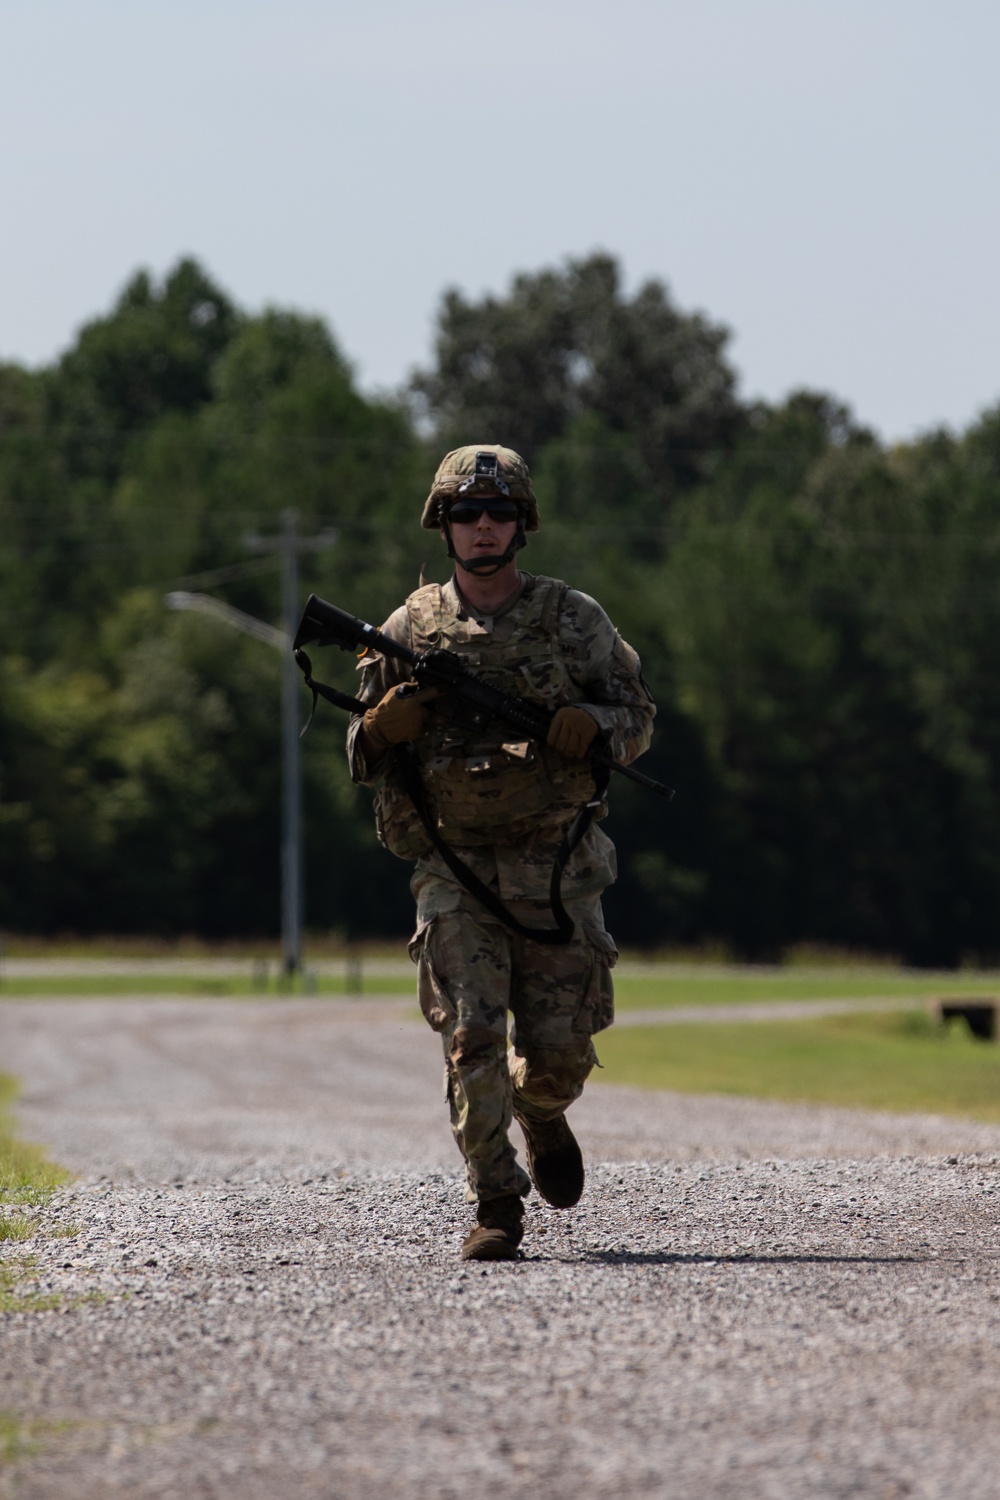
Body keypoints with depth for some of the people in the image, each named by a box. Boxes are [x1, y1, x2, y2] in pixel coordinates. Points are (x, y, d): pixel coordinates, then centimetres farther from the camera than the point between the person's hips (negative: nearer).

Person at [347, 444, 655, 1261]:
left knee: (559, 1046, 1)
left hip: (555, 864, 0)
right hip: (454, 867, 0)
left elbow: (639, 712, 10)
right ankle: (496, 1206, -5)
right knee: (470, 1036, -12)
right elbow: (362, 754, 12)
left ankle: (543, 1113, 37)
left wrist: (594, 726, -13)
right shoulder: (411, 628, 6)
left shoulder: (574, 618, 4)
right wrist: (386, 724, -12)